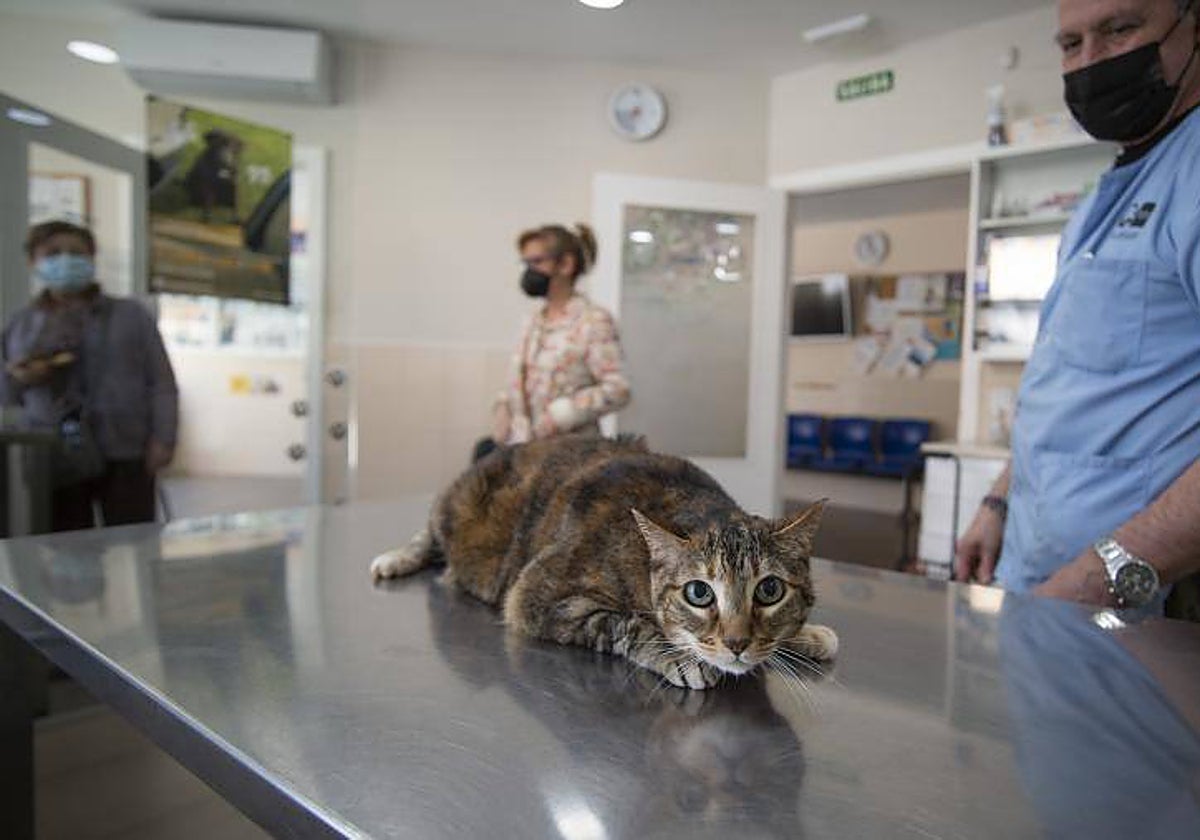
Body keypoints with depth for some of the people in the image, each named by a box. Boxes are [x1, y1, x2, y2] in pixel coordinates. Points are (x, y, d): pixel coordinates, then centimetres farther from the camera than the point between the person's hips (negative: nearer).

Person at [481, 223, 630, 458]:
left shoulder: (594, 320, -7)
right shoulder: (534, 322, 13)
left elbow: (617, 390, -14)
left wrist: (560, 414, -19)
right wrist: (503, 405, 1)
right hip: (524, 443, 6)